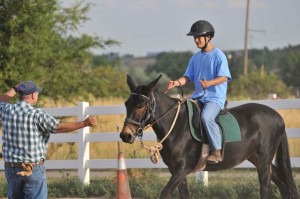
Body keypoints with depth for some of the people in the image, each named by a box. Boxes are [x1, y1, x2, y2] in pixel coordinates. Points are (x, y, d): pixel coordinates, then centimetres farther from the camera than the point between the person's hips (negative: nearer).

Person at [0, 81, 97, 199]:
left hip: (11, 168, 6)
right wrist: (85, 123, -5)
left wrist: (16, 88, 36)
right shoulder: (37, 115, -16)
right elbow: (61, 127, -11)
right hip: (33, 169, -6)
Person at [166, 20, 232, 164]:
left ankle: (217, 151, -26)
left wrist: (209, 83, -30)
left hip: (215, 98, -8)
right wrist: (177, 83, -11)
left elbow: (224, 77, -13)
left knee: (206, 117, -33)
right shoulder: (195, 58, 14)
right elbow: (188, 77, 10)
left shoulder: (218, 55, -6)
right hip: (198, 97, 8)